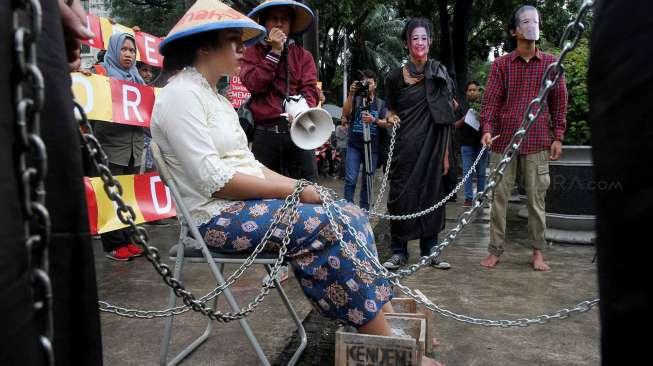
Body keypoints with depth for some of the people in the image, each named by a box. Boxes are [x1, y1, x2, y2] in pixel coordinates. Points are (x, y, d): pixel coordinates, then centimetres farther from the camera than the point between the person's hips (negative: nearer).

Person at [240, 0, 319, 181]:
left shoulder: (303, 55, 15)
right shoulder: (252, 52, 13)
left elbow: (310, 90, 1)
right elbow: (253, 85, -4)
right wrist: (274, 52, -5)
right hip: (265, 132, -1)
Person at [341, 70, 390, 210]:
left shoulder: (381, 103, 13)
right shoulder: (355, 99, 10)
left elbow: (386, 123, 3)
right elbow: (345, 114, -7)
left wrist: (374, 120, -16)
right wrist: (351, 94, -15)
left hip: (372, 146, 2)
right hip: (354, 145, -1)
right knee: (350, 180, -9)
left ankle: (364, 209, 17)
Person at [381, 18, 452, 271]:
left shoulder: (439, 73, 4)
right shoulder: (395, 77, 1)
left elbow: (447, 112, 7)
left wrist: (445, 153, 3)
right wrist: (390, 119, -10)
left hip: (433, 145, 1)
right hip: (405, 146, -1)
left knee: (431, 193, 5)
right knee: (402, 194, -1)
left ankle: (429, 250, 16)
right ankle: (399, 251, 10)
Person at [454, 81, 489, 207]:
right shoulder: (462, 106, 9)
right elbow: (456, 126, 8)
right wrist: (464, 119, -10)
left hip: (481, 142, 0)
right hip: (467, 143, 0)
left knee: (481, 173, 5)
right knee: (467, 172, -3)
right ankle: (468, 198, 1)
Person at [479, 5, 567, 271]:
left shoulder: (551, 63, 8)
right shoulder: (501, 64, 5)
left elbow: (559, 102, 9)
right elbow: (491, 99, 0)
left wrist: (558, 137, 3)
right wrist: (487, 129, -16)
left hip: (537, 142, 1)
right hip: (504, 139, 0)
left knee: (537, 198, 5)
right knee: (499, 195, 3)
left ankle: (538, 251, 17)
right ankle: (495, 250, 12)